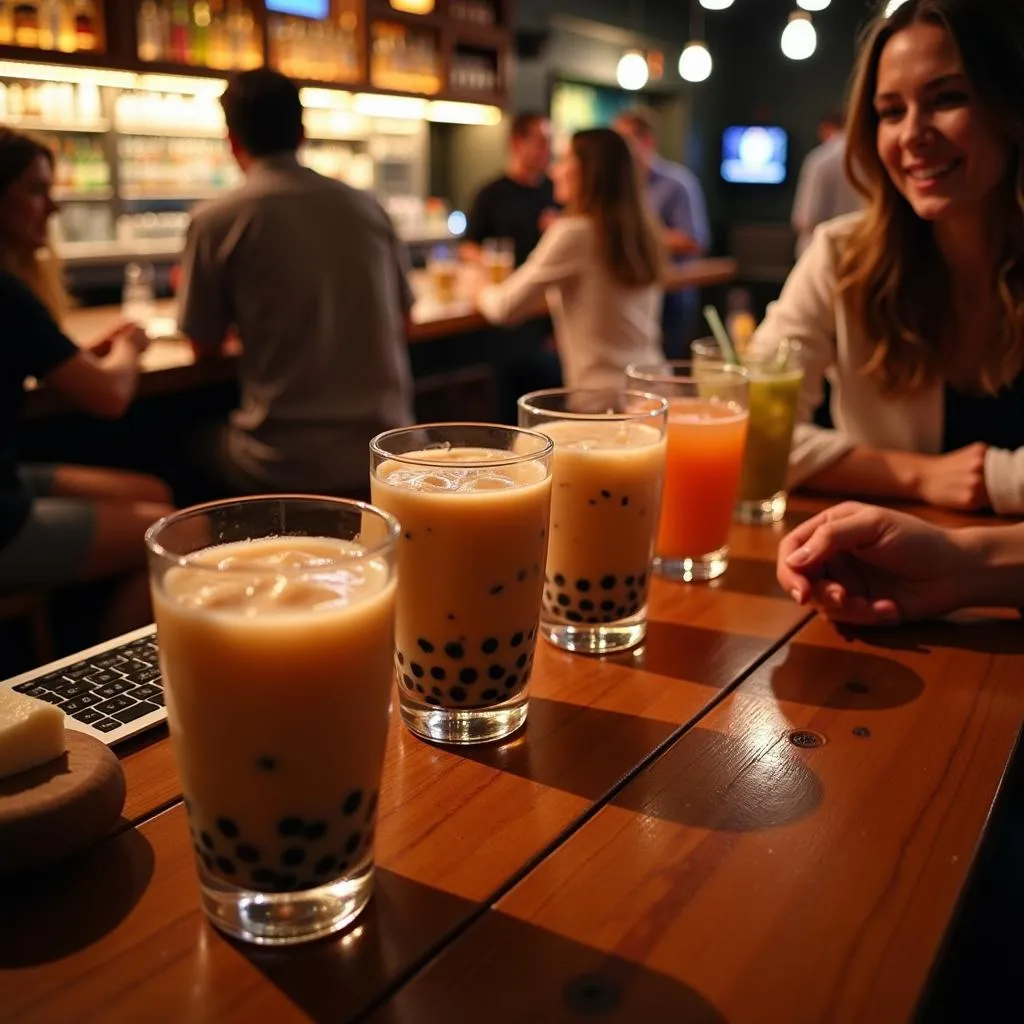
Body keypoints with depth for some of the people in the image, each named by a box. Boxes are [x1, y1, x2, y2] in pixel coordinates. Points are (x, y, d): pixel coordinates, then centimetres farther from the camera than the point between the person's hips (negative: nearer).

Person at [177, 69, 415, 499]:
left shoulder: (216, 221, -6)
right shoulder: (368, 208, 5)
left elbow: (204, 345, 5)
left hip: (284, 468, -3)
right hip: (385, 455, 4)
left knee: (195, 444, 25)